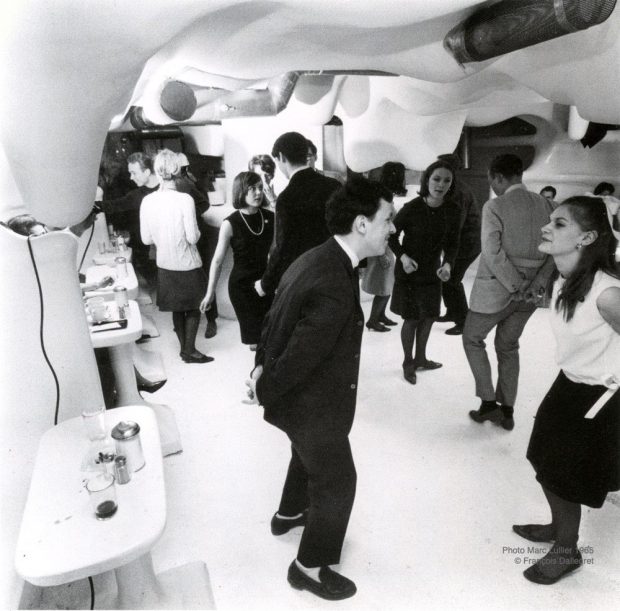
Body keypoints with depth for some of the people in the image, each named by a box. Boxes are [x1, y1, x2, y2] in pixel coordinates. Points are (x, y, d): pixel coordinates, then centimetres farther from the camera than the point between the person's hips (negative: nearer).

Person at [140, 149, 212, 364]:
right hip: (188, 265, -4)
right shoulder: (185, 199, -21)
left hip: (165, 265, 4)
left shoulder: (147, 201, -8)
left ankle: (184, 347, 31)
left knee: (177, 308, 19)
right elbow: (193, 237, -18)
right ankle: (189, 350, 14)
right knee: (193, 307, 14)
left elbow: (146, 239, -1)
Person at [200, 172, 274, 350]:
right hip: (241, 284, -3)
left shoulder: (270, 217, -4)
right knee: (254, 338, 4)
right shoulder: (230, 223, -12)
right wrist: (210, 293, -3)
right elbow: (217, 261, -6)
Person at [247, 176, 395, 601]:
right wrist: (263, 392, -13)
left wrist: (261, 365, 5)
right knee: (337, 481, 11)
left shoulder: (319, 259, -2)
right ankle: (311, 567, 33)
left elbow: (276, 316, 5)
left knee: (308, 456, 33)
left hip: (301, 393, 10)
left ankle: (289, 513, 60)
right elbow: (300, 357, -30)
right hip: (312, 402, -10)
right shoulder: (335, 287, -35)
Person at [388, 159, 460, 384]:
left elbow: (452, 243, 1)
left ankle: (420, 358, 36)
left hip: (432, 272, 5)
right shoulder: (411, 208, -20)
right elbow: (392, 235, -9)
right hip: (408, 272, -4)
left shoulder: (452, 211, -8)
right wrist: (402, 256, -24)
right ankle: (408, 362, 23)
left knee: (429, 316, 14)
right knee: (411, 319, 0)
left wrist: (448, 264, -17)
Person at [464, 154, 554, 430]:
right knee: (508, 347, 19)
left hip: (495, 290, -6)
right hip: (528, 294, 6)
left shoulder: (495, 206, -14)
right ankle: (506, 411, 26)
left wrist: (516, 286, -14)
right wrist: (538, 283, -6)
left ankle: (488, 402, 14)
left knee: (472, 339, 16)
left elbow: (493, 254, -21)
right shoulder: (544, 205, 2)